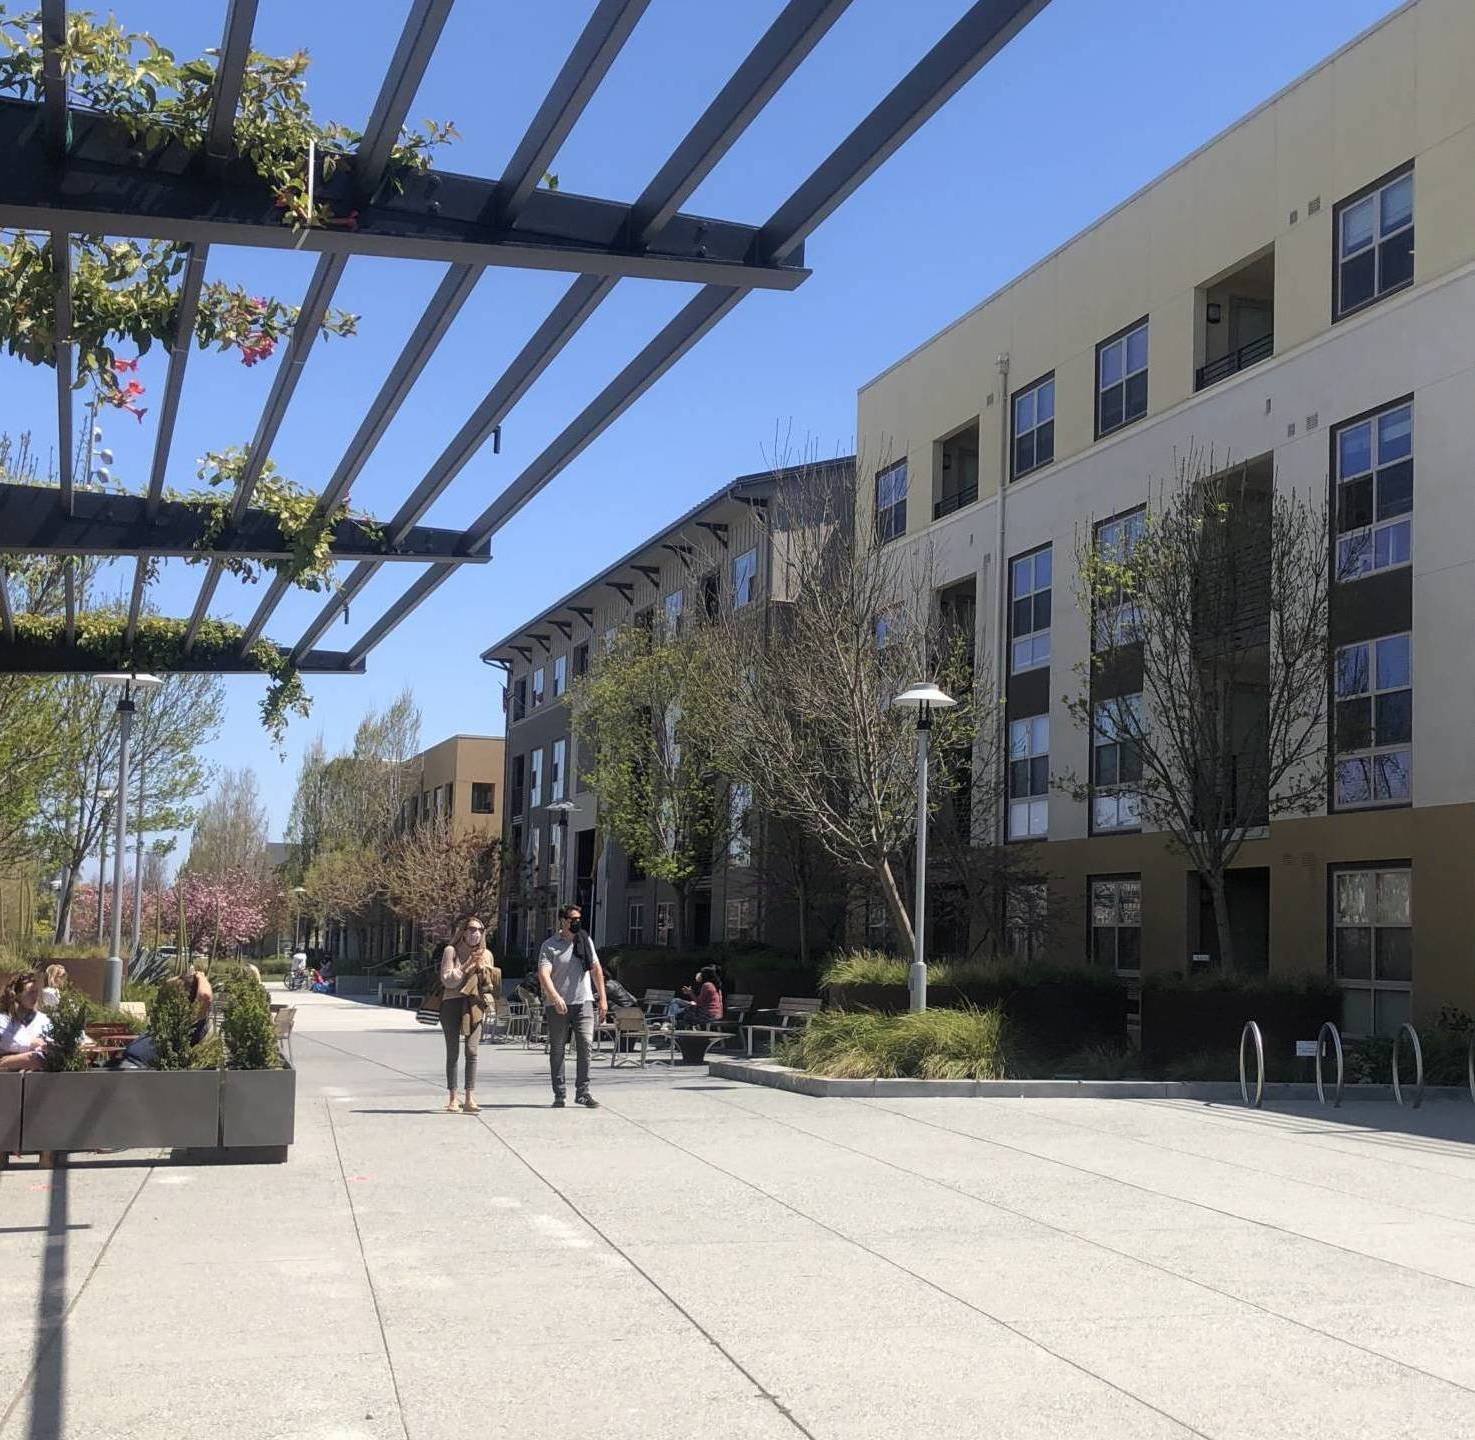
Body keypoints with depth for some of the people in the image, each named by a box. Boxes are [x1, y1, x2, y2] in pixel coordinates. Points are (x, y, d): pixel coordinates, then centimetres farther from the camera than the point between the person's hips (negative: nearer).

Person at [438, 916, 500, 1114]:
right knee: (452, 1052, 3)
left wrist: (483, 969, -2)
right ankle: (452, 1098, 11)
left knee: (472, 1051, -10)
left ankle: (470, 1099, -11)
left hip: (475, 1006, 2)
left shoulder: (486, 954, 12)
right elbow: (446, 979, -7)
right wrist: (467, 966, -13)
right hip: (452, 1003, -2)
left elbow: (491, 983, 18)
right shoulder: (451, 951, 1)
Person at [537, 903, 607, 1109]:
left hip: (583, 1002, 3)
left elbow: (596, 969, 16)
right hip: (557, 1005, -2)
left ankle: (582, 1092, -4)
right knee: (557, 1050, 4)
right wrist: (555, 997, -31)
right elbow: (544, 974, -16)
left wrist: (602, 998, 12)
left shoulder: (585, 941, 10)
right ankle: (559, 1094, 11)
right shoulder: (550, 946, -4)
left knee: (586, 1044, -10)